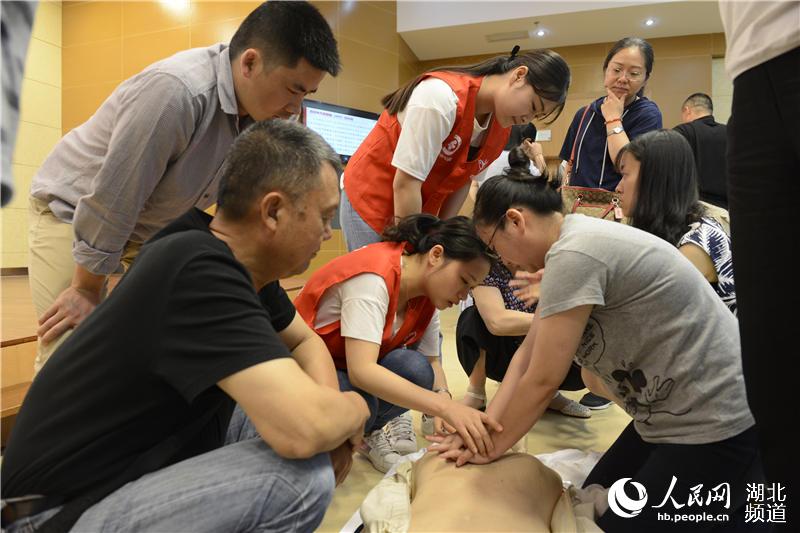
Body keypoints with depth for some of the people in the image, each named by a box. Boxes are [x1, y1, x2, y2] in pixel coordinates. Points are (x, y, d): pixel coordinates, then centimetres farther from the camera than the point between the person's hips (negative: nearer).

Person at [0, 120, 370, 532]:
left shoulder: (238, 258, -2)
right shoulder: (201, 272, -30)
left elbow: (306, 341, 10)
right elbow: (302, 429, -38)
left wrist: (331, 417, -8)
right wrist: (354, 409, -15)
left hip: (146, 451, 9)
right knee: (304, 476, -24)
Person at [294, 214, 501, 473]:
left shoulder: (426, 296, -5)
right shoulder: (374, 277, -30)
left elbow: (430, 361, 0)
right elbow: (361, 371, -39)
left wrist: (444, 397, -23)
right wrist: (445, 406, -44)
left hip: (356, 367, 7)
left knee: (416, 370, -23)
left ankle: (369, 434, 5)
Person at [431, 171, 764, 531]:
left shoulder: (574, 255, -26)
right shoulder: (575, 242, 5)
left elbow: (543, 380, -21)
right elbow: (528, 353, 5)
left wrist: (491, 447, -5)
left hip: (713, 422, -9)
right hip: (671, 412, 9)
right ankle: (737, 494, 24)